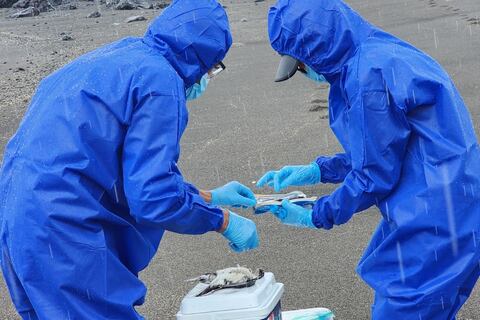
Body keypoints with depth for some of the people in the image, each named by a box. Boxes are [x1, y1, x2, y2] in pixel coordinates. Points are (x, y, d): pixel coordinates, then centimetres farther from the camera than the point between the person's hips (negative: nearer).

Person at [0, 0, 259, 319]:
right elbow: (154, 198, -18)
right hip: (62, 241, -10)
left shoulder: (115, 58, 15)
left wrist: (208, 196, 25)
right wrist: (224, 221, -2)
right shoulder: (161, 80, -14)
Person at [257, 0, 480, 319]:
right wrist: (315, 171, 15)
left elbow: (375, 175, -15)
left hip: (435, 221, -10)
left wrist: (313, 217, -3)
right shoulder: (377, 54, 10)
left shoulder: (369, 74, -21)